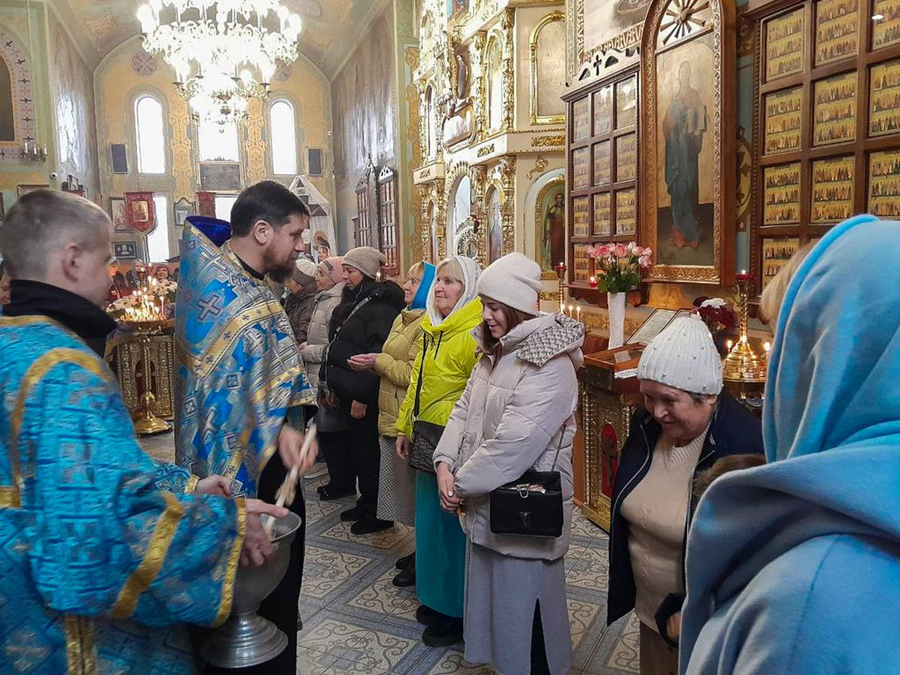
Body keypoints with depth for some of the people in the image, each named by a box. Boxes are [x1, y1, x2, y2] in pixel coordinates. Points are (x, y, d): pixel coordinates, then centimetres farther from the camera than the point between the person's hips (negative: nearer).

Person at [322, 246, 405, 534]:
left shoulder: (381, 305, -17)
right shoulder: (355, 301, 14)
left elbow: (378, 357, -23)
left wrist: (362, 396, -22)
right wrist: (334, 387, 18)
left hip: (366, 397, -10)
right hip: (349, 392, 10)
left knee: (368, 452, 1)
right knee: (358, 449, 18)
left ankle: (378, 513, 14)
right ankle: (366, 503, 31)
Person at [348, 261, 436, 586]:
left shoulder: (427, 325, -16)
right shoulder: (403, 318, 15)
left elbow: (415, 374, -23)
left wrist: (378, 361, -13)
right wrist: (372, 363, 5)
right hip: (392, 417, 10)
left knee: (415, 486, 1)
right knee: (404, 485, 17)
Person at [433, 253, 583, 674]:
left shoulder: (549, 366, -21)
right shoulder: (494, 353, 9)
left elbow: (513, 444, -26)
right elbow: (464, 411, 8)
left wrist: (462, 484, -17)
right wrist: (446, 464, -7)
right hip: (489, 504, 9)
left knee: (522, 606, 7)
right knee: (491, 597, 22)